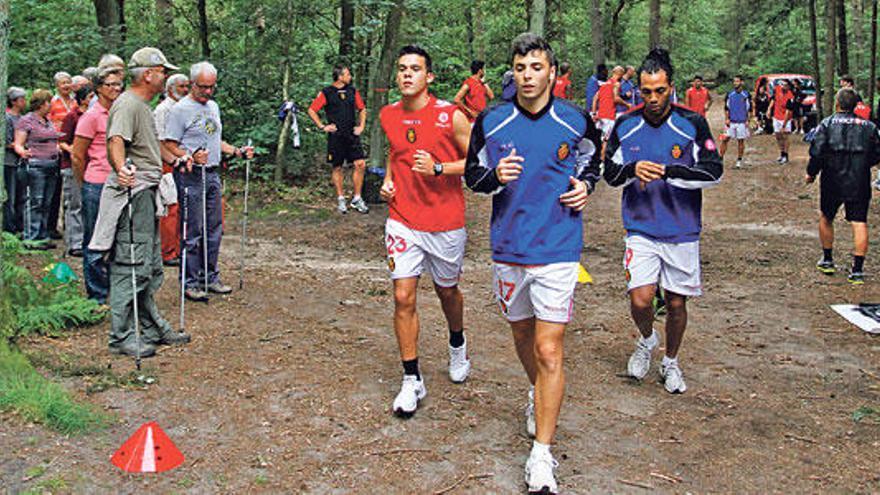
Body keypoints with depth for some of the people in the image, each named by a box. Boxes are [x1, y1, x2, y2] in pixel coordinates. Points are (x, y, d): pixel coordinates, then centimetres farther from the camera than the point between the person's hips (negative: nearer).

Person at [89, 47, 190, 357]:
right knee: (130, 266, -8)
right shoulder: (127, 105, -13)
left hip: (147, 193, 11)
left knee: (150, 267, 15)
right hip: (132, 193, -11)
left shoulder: (143, 105, 20)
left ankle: (153, 329, 24)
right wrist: (121, 168, -47)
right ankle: (121, 337, -3)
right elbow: (117, 140, -30)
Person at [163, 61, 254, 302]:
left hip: (213, 175, 8)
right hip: (191, 177, -8)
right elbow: (169, 144, -12)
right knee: (193, 232, -4)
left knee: (214, 230, 12)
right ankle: (191, 282, 4)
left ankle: (210, 277, 23)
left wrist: (237, 151, 11)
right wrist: (191, 156, -26)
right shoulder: (180, 109, -9)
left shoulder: (213, 106, 16)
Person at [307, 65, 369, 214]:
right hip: (335, 136, -3)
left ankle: (357, 199, 4)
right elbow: (311, 110, 2)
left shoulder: (353, 91, 10)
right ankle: (340, 199, 16)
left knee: (360, 164, -7)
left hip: (352, 135, 3)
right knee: (337, 168, 4)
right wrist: (322, 126, -3)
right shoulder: (326, 93, -1)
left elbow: (362, 109, 22)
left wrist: (361, 126, 10)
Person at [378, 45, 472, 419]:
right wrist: (388, 180, 6)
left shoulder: (451, 116, -11)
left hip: (446, 222, -2)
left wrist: (438, 168, -20)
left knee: (446, 291, 16)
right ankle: (412, 380, 4)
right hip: (402, 220, 2)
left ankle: (457, 345, 47)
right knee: (403, 298, -6)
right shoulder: (388, 116, 3)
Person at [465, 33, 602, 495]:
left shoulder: (576, 122, -2)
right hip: (508, 249, 3)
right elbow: (472, 174, 9)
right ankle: (538, 395, 50)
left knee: (548, 351, -8)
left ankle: (541, 454, -1)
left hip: (557, 251, -3)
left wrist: (585, 185, -3)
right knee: (522, 336, 19)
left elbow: (592, 162, 17)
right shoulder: (491, 122, 0)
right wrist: (496, 176, -12)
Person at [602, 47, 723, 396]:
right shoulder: (625, 126, 1)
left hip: (682, 232, 0)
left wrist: (668, 171, -23)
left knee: (676, 303, 9)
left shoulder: (692, 123, -5)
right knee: (640, 300, -12)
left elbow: (714, 171, -10)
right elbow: (609, 173, 7)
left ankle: (670, 361, 35)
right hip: (641, 231, 0)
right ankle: (647, 340, 22)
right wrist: (632, 169, -15)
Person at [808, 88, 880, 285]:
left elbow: (817, 152, -11)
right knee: (859, 223, -1)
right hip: (860, 184, 1)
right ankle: (857, 270, -7)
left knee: (826, 219, 19)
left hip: (832, 182, -1)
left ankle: (827, 261, 28)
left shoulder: (827, 123, -4)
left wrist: (811, 173, 3)